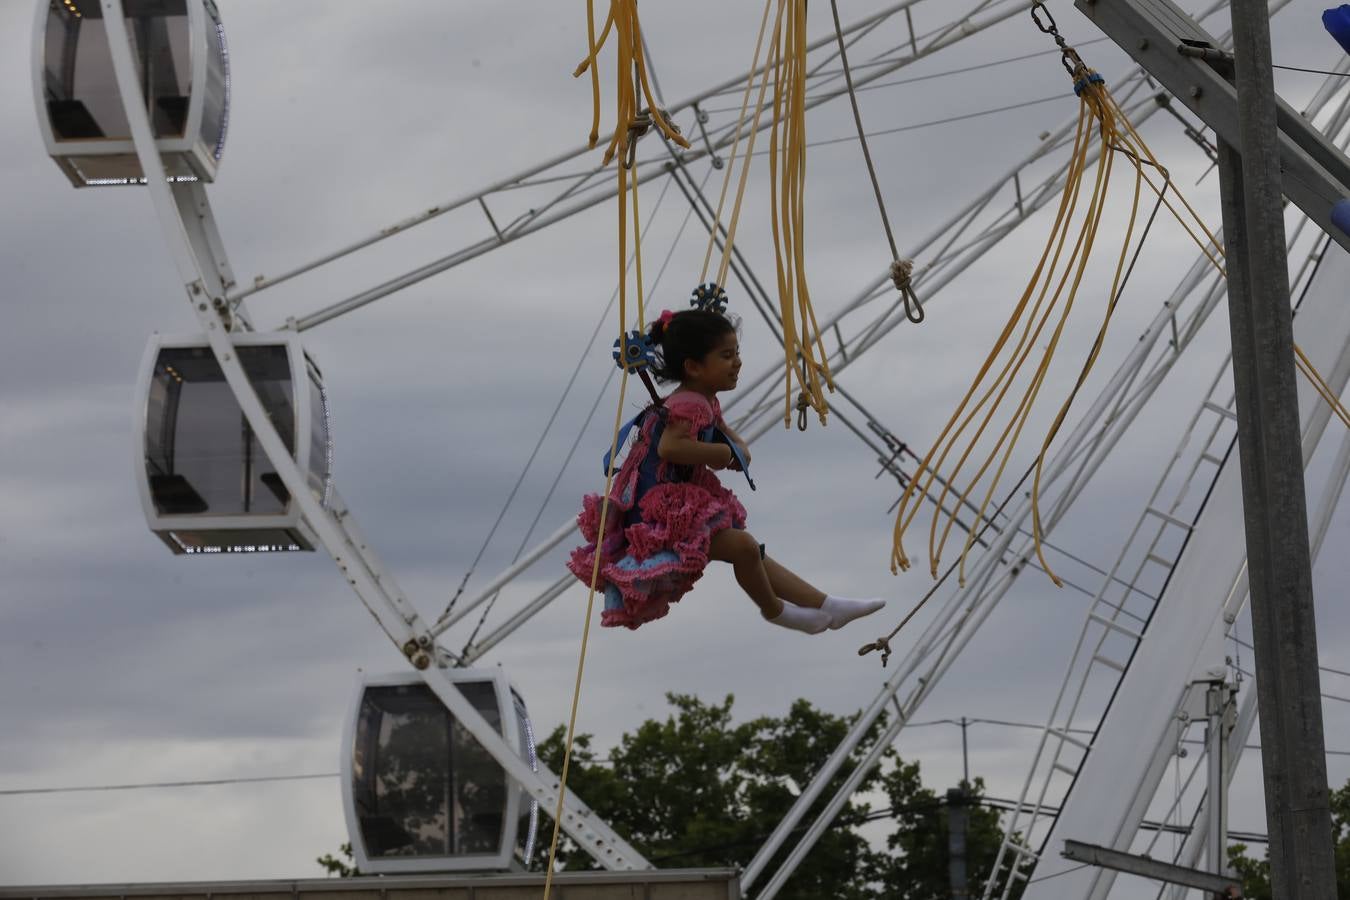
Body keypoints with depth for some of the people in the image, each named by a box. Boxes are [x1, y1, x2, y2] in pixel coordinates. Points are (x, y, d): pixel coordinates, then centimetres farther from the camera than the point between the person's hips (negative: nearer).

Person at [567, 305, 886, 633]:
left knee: (754, 556, 11)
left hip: (684, 505, 11)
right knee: (743, 546, -19)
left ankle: (825, 606, 14)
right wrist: (722, 453, -25)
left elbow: (721, 429, 31)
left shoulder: (706, 402, 11)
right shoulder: (689, 406, -22)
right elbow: (669, 447, -39)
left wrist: (738, 447, 6)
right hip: (662, 512, -11)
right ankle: (774, 610, 7)